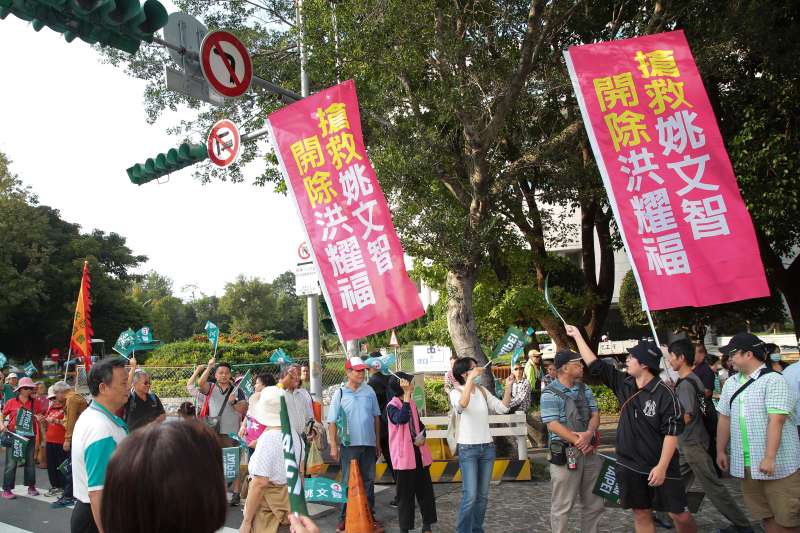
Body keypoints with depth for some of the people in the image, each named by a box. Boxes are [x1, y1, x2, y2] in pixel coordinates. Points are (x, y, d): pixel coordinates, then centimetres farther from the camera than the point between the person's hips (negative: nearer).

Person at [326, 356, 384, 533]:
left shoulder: (369, 391, 3)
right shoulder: (340, 394, -4)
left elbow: (376, 417, 10)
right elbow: (332, 422, -3)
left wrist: (378, 442, 10)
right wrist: (333, 446, -8)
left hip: (369, 444, 3)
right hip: (349, 445, -3)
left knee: (369, 481, 11)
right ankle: (344, 518, 17)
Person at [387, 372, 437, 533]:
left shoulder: (412, 403, 9)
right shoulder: (392, 406, -13)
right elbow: (402, 419, -34)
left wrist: (422, 436, -3)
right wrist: (407, 394, -34)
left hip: (419, 453, 7)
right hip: (404, 456, -7)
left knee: (425, 489, 12)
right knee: (405, 493, 3)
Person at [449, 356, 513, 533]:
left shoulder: (483, 391, 8)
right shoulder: (456, 392, -8)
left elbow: (502, 408, 4)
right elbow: (462, 404, -31)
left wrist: (508, 387, -7)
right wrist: (471, 379, -33)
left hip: (487, 447, 5)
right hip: (468, 449, -5)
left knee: (483, 495, 11)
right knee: (470, 496, -9)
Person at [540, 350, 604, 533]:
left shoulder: (585, 389, 9)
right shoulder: (550, 393, -11)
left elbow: (595, 415, 5)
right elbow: (553, 425, -16)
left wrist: (588, 435, -14)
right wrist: (579, 442, -17)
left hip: (589, 450, 6)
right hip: (565, 453, -6)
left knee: (595, 502, 14)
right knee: (563, 505, 2)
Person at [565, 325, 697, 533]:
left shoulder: (664, 394, -16)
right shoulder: (623, 383, 0)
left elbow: (672, 432, -16)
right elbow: (595, 365, 7)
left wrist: (662, 466, -20)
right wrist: (577, 335, 10)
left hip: (660, 468, -5)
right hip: (630, 465, 5)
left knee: (678, 514, 2)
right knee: (641, 514, 13)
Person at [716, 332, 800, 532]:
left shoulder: (773, 380, -12)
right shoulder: (731, 383, 11)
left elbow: (776, 421, -20)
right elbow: (725, 419, 15)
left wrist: (769, 458, -24)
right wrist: (721, 451, 15)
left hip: (777, 465, -6)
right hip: (744, 464, 7)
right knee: (765, 516, 14)